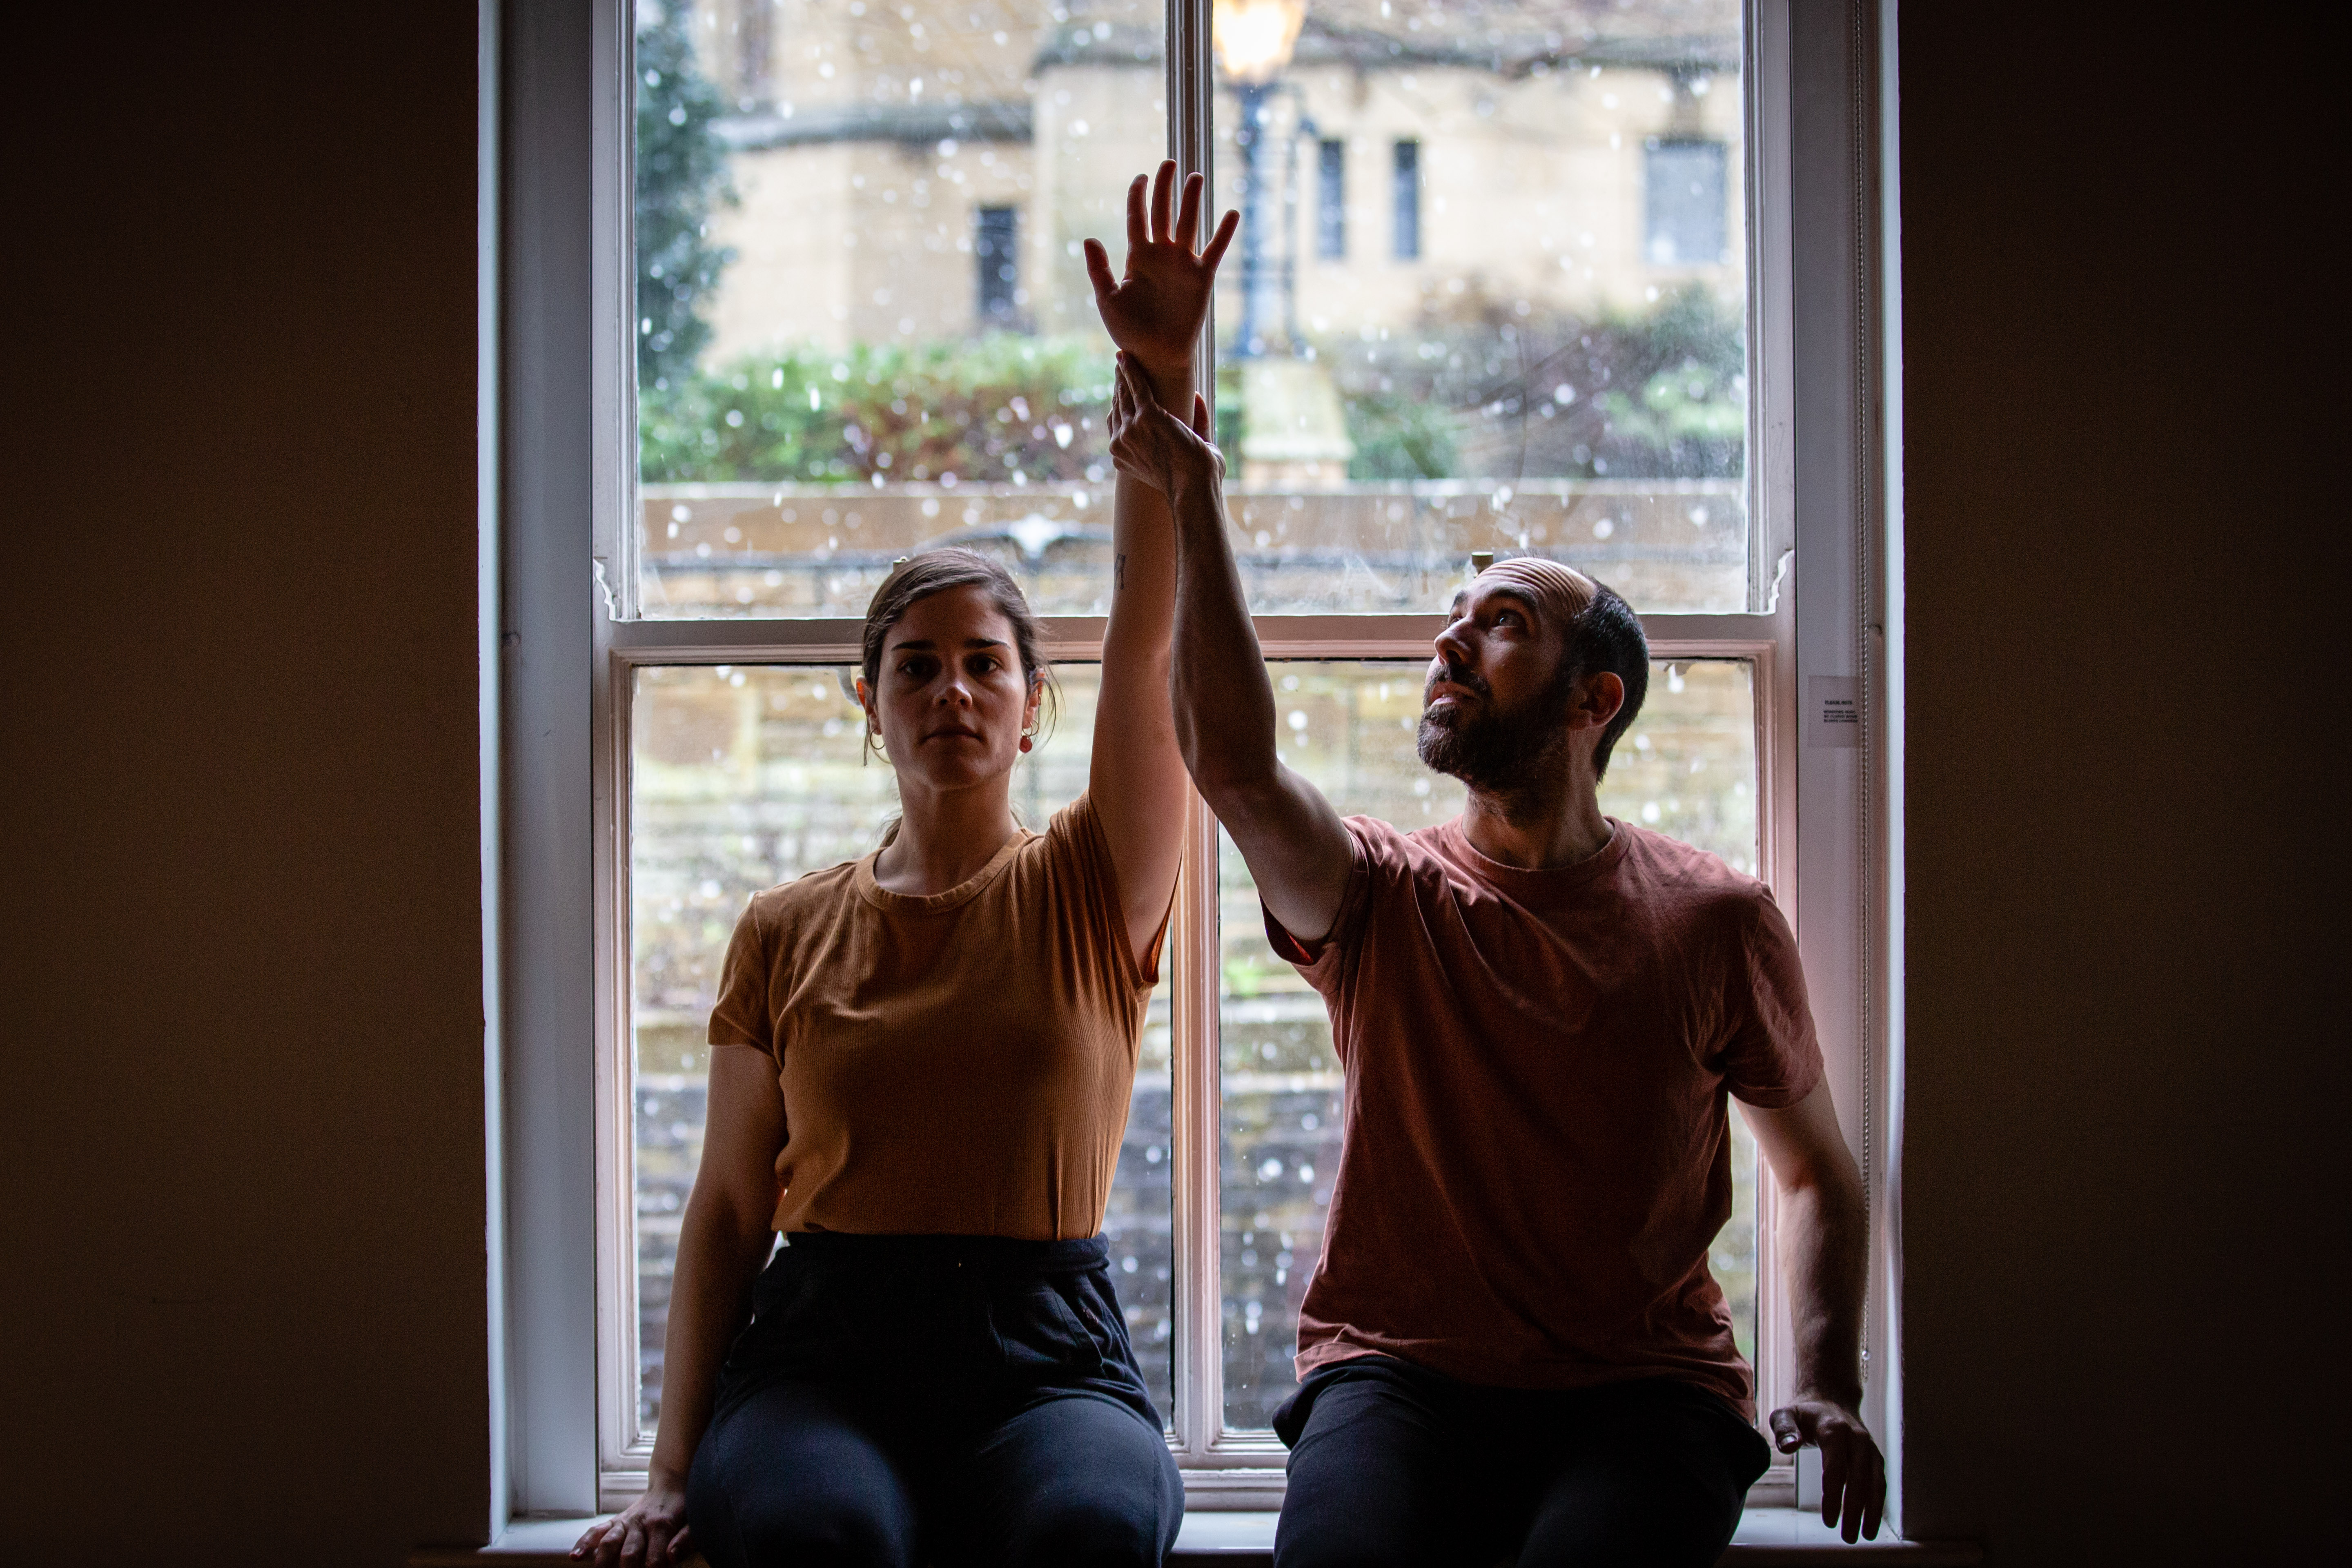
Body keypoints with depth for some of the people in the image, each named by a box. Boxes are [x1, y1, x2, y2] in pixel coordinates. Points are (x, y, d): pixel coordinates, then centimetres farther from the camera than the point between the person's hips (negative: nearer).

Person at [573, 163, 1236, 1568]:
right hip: (822, 1346, 0)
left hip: (1046, 1355, 0)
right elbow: (728, 1206, 10)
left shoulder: (1092, 894, 9)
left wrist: (1165, 381, -18)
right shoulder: (788, 935, 12)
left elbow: (1148, 645, -6)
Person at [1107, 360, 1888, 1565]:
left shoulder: (1716, 920, 5)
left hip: (1641, 1388, 0)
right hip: (1397, 1375, 0)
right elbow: (1234, 767, -17)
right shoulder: (1382, 897, 4)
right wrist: (1193, 495, -20)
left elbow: (1813, 1168, 16)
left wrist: (1825, 1387, 1)